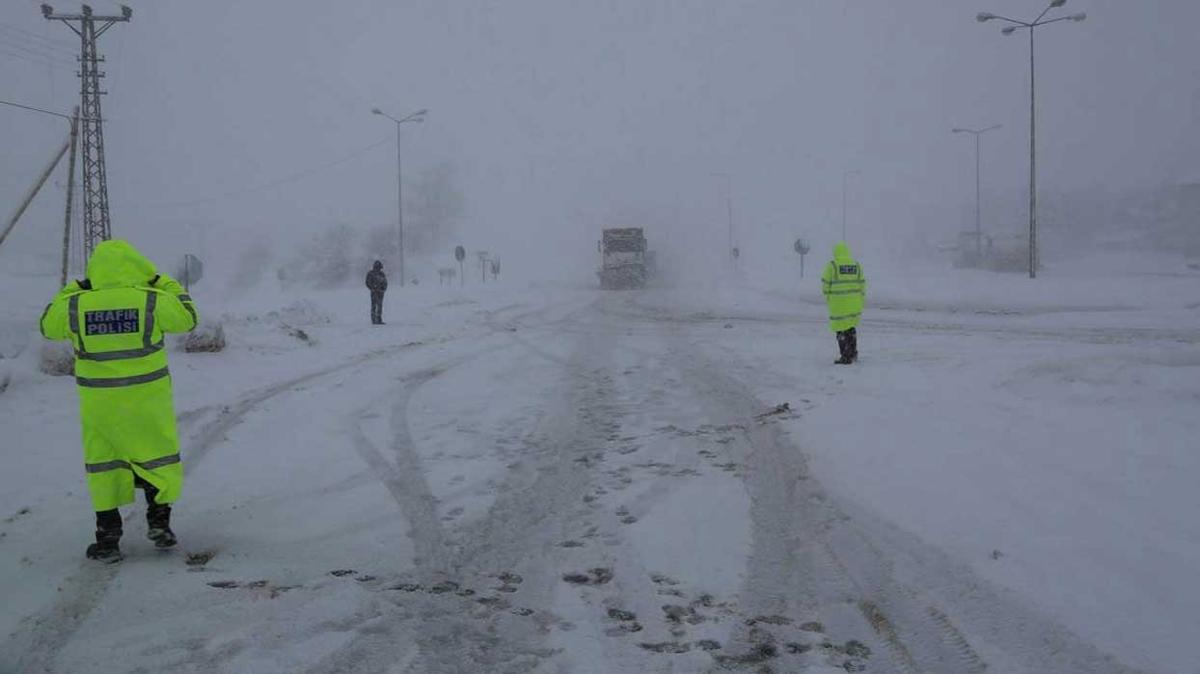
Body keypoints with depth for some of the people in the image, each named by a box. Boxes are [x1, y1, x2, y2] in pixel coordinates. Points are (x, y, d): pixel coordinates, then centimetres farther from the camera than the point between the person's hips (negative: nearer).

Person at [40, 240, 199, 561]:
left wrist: (72, 290, 16)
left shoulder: (76, 305, -7)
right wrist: (162, 283, 12)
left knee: (103, 464, 13)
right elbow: (187, 318, 4)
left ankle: (108, 537, 14)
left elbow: (48, 326, 13)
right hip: (147, 399, -1)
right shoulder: (151, 301, -12)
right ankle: (159, 521, 19)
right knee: (157, 458, 16)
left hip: (98, 401, 2)